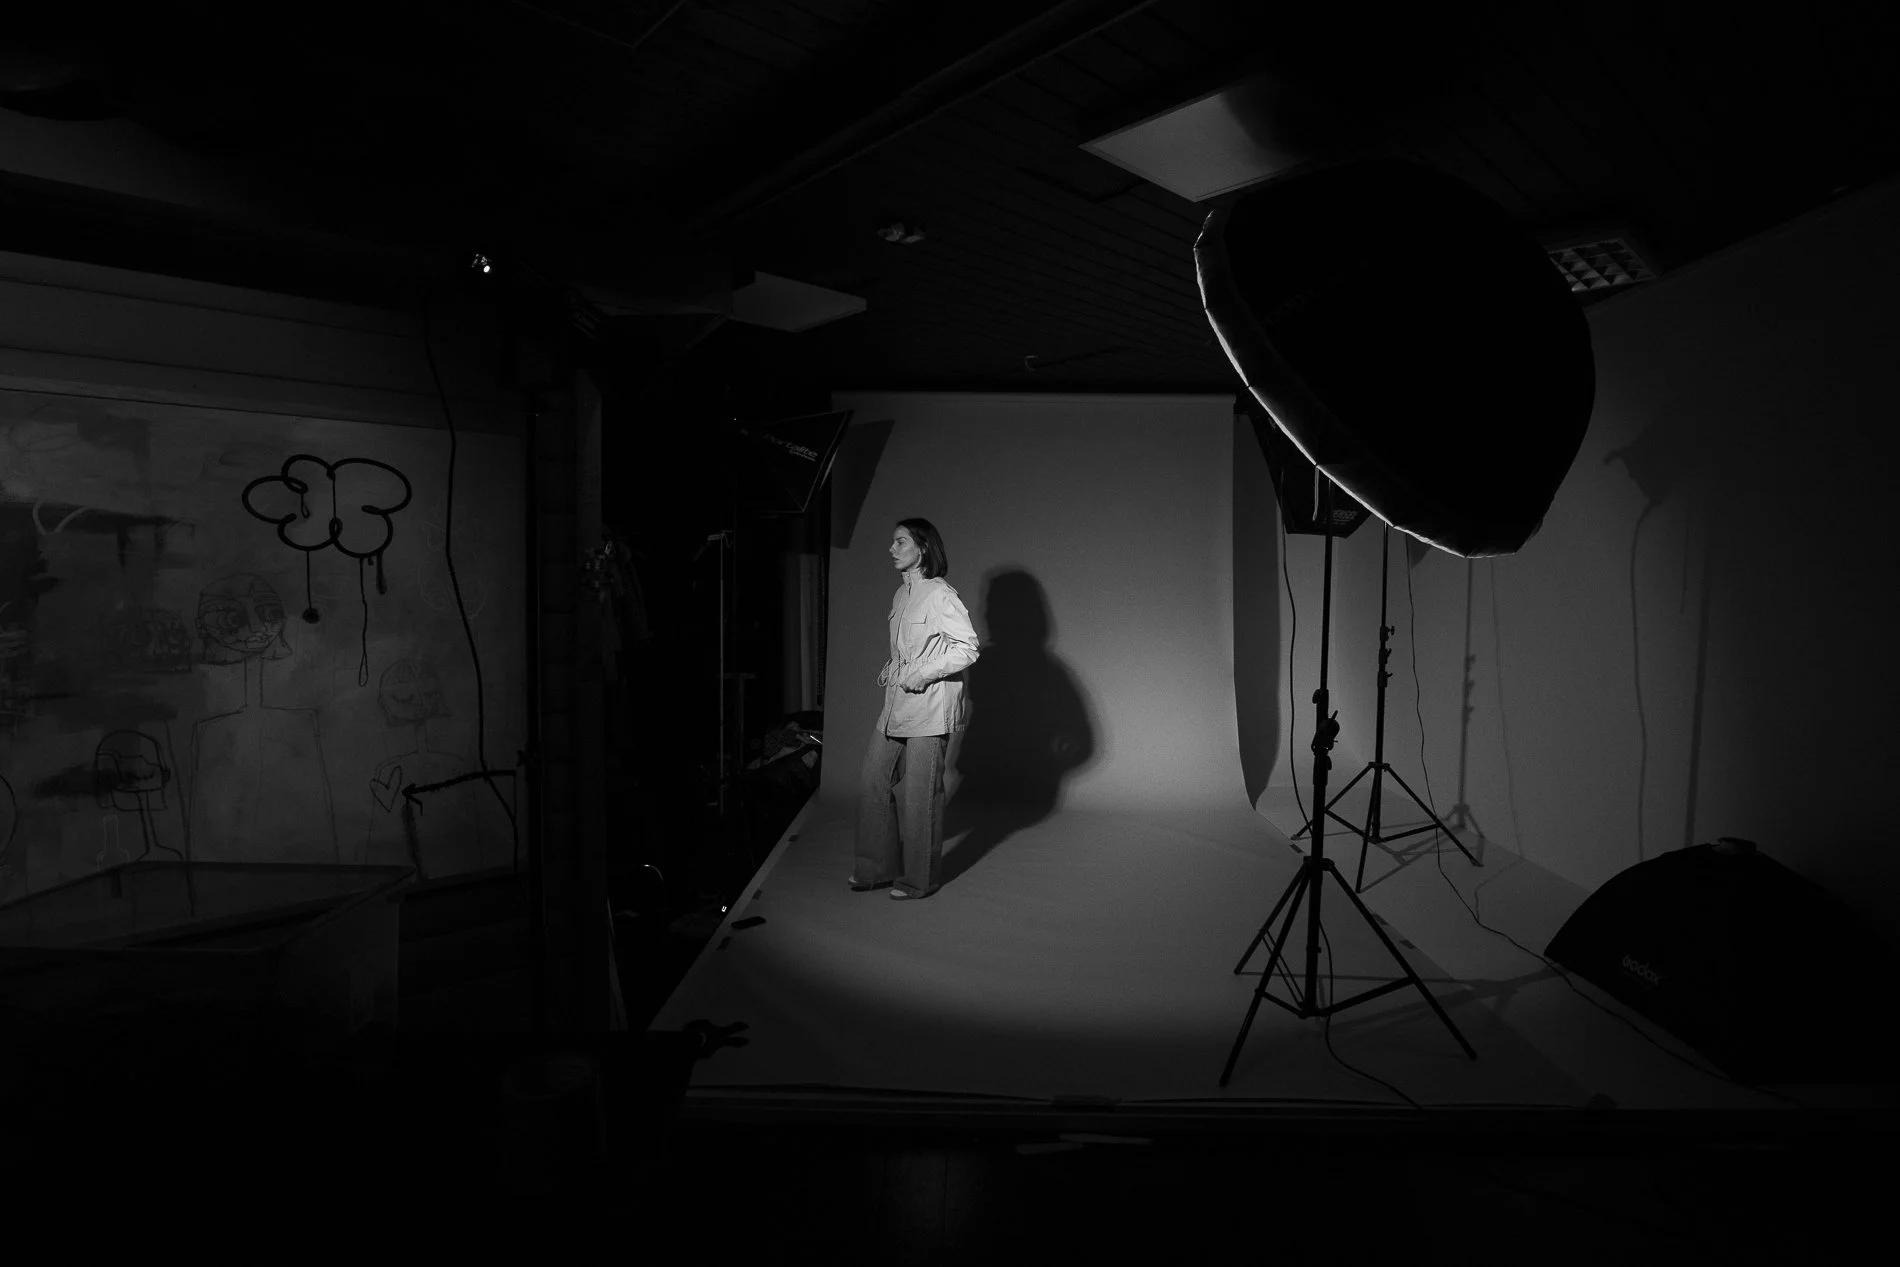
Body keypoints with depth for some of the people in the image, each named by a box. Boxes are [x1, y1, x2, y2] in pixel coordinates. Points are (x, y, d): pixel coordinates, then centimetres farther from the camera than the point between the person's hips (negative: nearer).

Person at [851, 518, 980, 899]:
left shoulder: (940, 594, -12)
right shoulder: (901, 595, 13)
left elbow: (967, 648, -16)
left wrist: (922, 674, -16)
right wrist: (889, 668, 9)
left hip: (928, 709, -8)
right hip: (895, 706, 8)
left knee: (920, 795, 1)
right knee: (875, 785, 9)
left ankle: (918, 880, 15)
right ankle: (878, 868, 23)